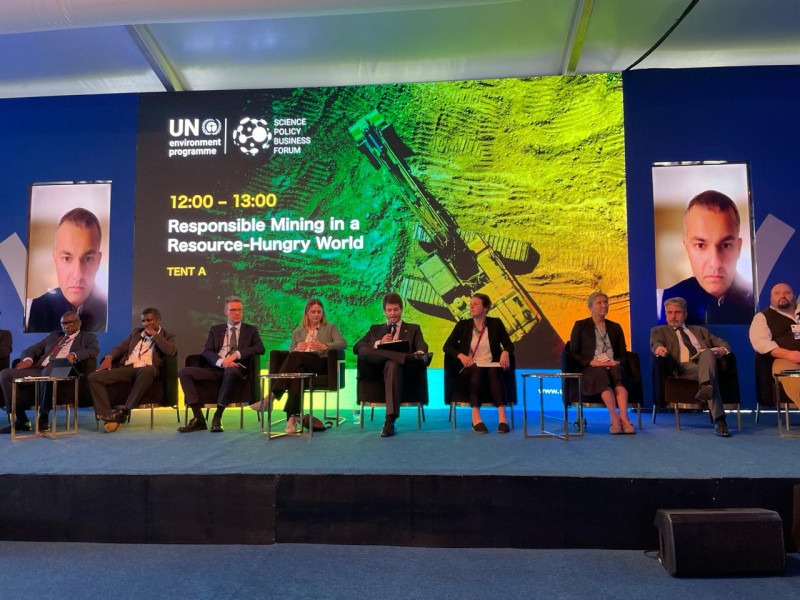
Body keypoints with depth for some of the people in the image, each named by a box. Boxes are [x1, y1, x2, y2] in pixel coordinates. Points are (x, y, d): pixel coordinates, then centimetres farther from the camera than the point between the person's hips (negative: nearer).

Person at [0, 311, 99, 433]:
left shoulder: (88, 337, 14)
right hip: (39, 370, 6)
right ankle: (21, 420, -7)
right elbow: (32, 349, 24)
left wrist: (74, 354, -26)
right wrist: (28, 359, -1)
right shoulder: (54, 335, 30)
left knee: (49, 371, -39)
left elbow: (94, 350, -8)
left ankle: (44, 419, -26)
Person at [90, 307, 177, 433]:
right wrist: (109, 357, -1)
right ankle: (108, 416, -22)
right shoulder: (136, 332, 25)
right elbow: (121, 347, 19)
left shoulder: (167, 336, 11)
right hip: (127, 368, 5)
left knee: (148, 370, -41)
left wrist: (154, 335, -2)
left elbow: (170, 351, -10)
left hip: (146, 369, -5)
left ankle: (125, 410, -33)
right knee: (94, 377, -16)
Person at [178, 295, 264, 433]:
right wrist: (221, 362, -16)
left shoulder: (251, 330, 15)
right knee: (184, 372, -19)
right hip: (216, 369, 3)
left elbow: (260, 348, -2)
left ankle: (217, 417, -27)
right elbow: (206, 352, 5)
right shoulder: (215, 330, 19)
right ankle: (199, 419, -20)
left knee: (230, 371, -39)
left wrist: (236, 354, -15)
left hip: (237, 369, -3)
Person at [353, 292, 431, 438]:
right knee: (364, 351, -30)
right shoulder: (375, 329, 29)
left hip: (402, 368, -2)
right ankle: (414, 358, -38)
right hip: (378, 369, 2)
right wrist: (378, 343, -4)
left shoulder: (413, 329, 24)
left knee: (392, 364, -40)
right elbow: (356, 348, 13)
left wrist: (420, 353, -23)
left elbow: (422, 346, 3)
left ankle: (390, 420, -46)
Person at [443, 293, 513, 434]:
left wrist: (505, 352, -18)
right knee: (478, 371, -36)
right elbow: (447, 346, 3)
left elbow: (509, 345, 6)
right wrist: (460, 355, -16)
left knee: (494, 372, -35)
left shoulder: (495, 323, 7)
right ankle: (476, 417, -43)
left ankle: (502, 417, -44)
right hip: (470, 368, 0)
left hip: (491, 366, 0)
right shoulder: (463, 325, 7)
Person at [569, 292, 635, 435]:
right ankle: (616, 418, -47)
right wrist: (591, 362, -13)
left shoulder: (615, 327, 22)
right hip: (591, 369, -3)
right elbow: (573, 352, 3)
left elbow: (623, 354, 19)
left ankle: (623, 419, -49)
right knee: (602, 374, -38)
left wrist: (617, 362, -5)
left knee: (616, 370, -35)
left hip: (613, 367, 3)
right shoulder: (580, 325, 11)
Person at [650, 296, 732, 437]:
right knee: (711, 377, -34)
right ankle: (719, 419, -44)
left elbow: (723, 343, 26)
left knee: (707, 353, -34)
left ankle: (705, 387, -55)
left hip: (705, 362, 2)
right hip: (683, 367, -2)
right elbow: (655, 343, 0)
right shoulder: (659, 331, 24)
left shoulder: (700, 330, 35)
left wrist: (722, 350, -1)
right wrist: (659, 348, -27)